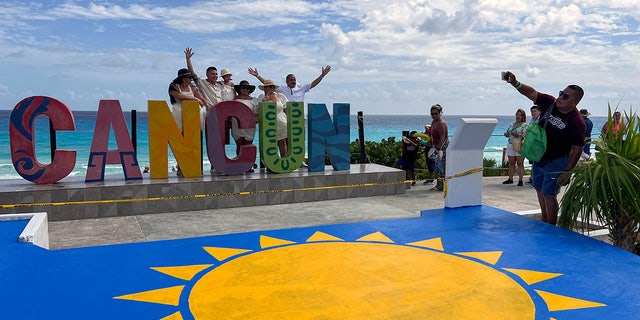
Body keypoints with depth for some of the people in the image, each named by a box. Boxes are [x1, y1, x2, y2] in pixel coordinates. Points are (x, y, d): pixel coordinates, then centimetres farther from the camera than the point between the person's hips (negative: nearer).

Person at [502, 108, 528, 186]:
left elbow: (525, 135, -14)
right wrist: (506, 134, -2)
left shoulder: (525, 125, -1)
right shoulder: (511, 125, 17)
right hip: (510, 145, 5)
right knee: (511, 163, 8)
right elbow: (507, 133, 21)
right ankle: (510, 179, 14)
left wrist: (518, 134, -30)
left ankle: (520, 180, -2)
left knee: (520, 163, -4)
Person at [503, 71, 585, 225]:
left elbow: (577, 150, -19)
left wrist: (567, 171, -21)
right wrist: (516, 83, -26)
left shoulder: (577, 122, -21)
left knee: (549, 194, -6)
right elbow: (532, 93, -8)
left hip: (556, 162, -7)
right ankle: (544, 221, 37)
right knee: (539, 189, 19)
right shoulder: (550, 103, -5)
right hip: (539, 157, 7)